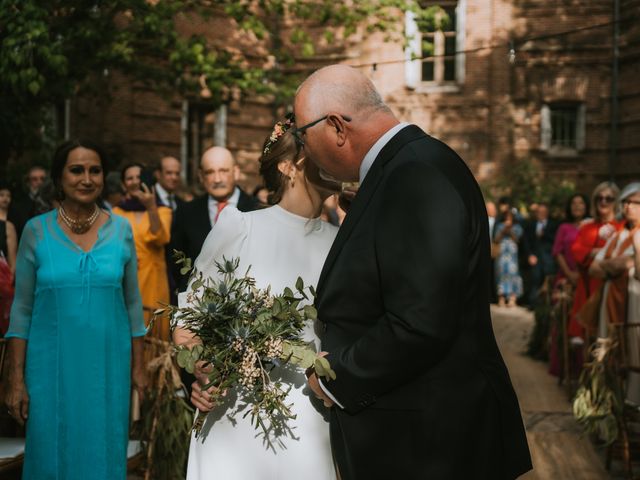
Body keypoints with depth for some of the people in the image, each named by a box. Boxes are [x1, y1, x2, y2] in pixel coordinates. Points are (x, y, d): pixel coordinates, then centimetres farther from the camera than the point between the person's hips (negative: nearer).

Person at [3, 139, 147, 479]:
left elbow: (132, 302, 8)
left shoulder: (121, 230, 2)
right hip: (51, 365, -1)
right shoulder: (36, 231, -2)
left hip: (108, 365, 1)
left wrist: (138, 366, 5)